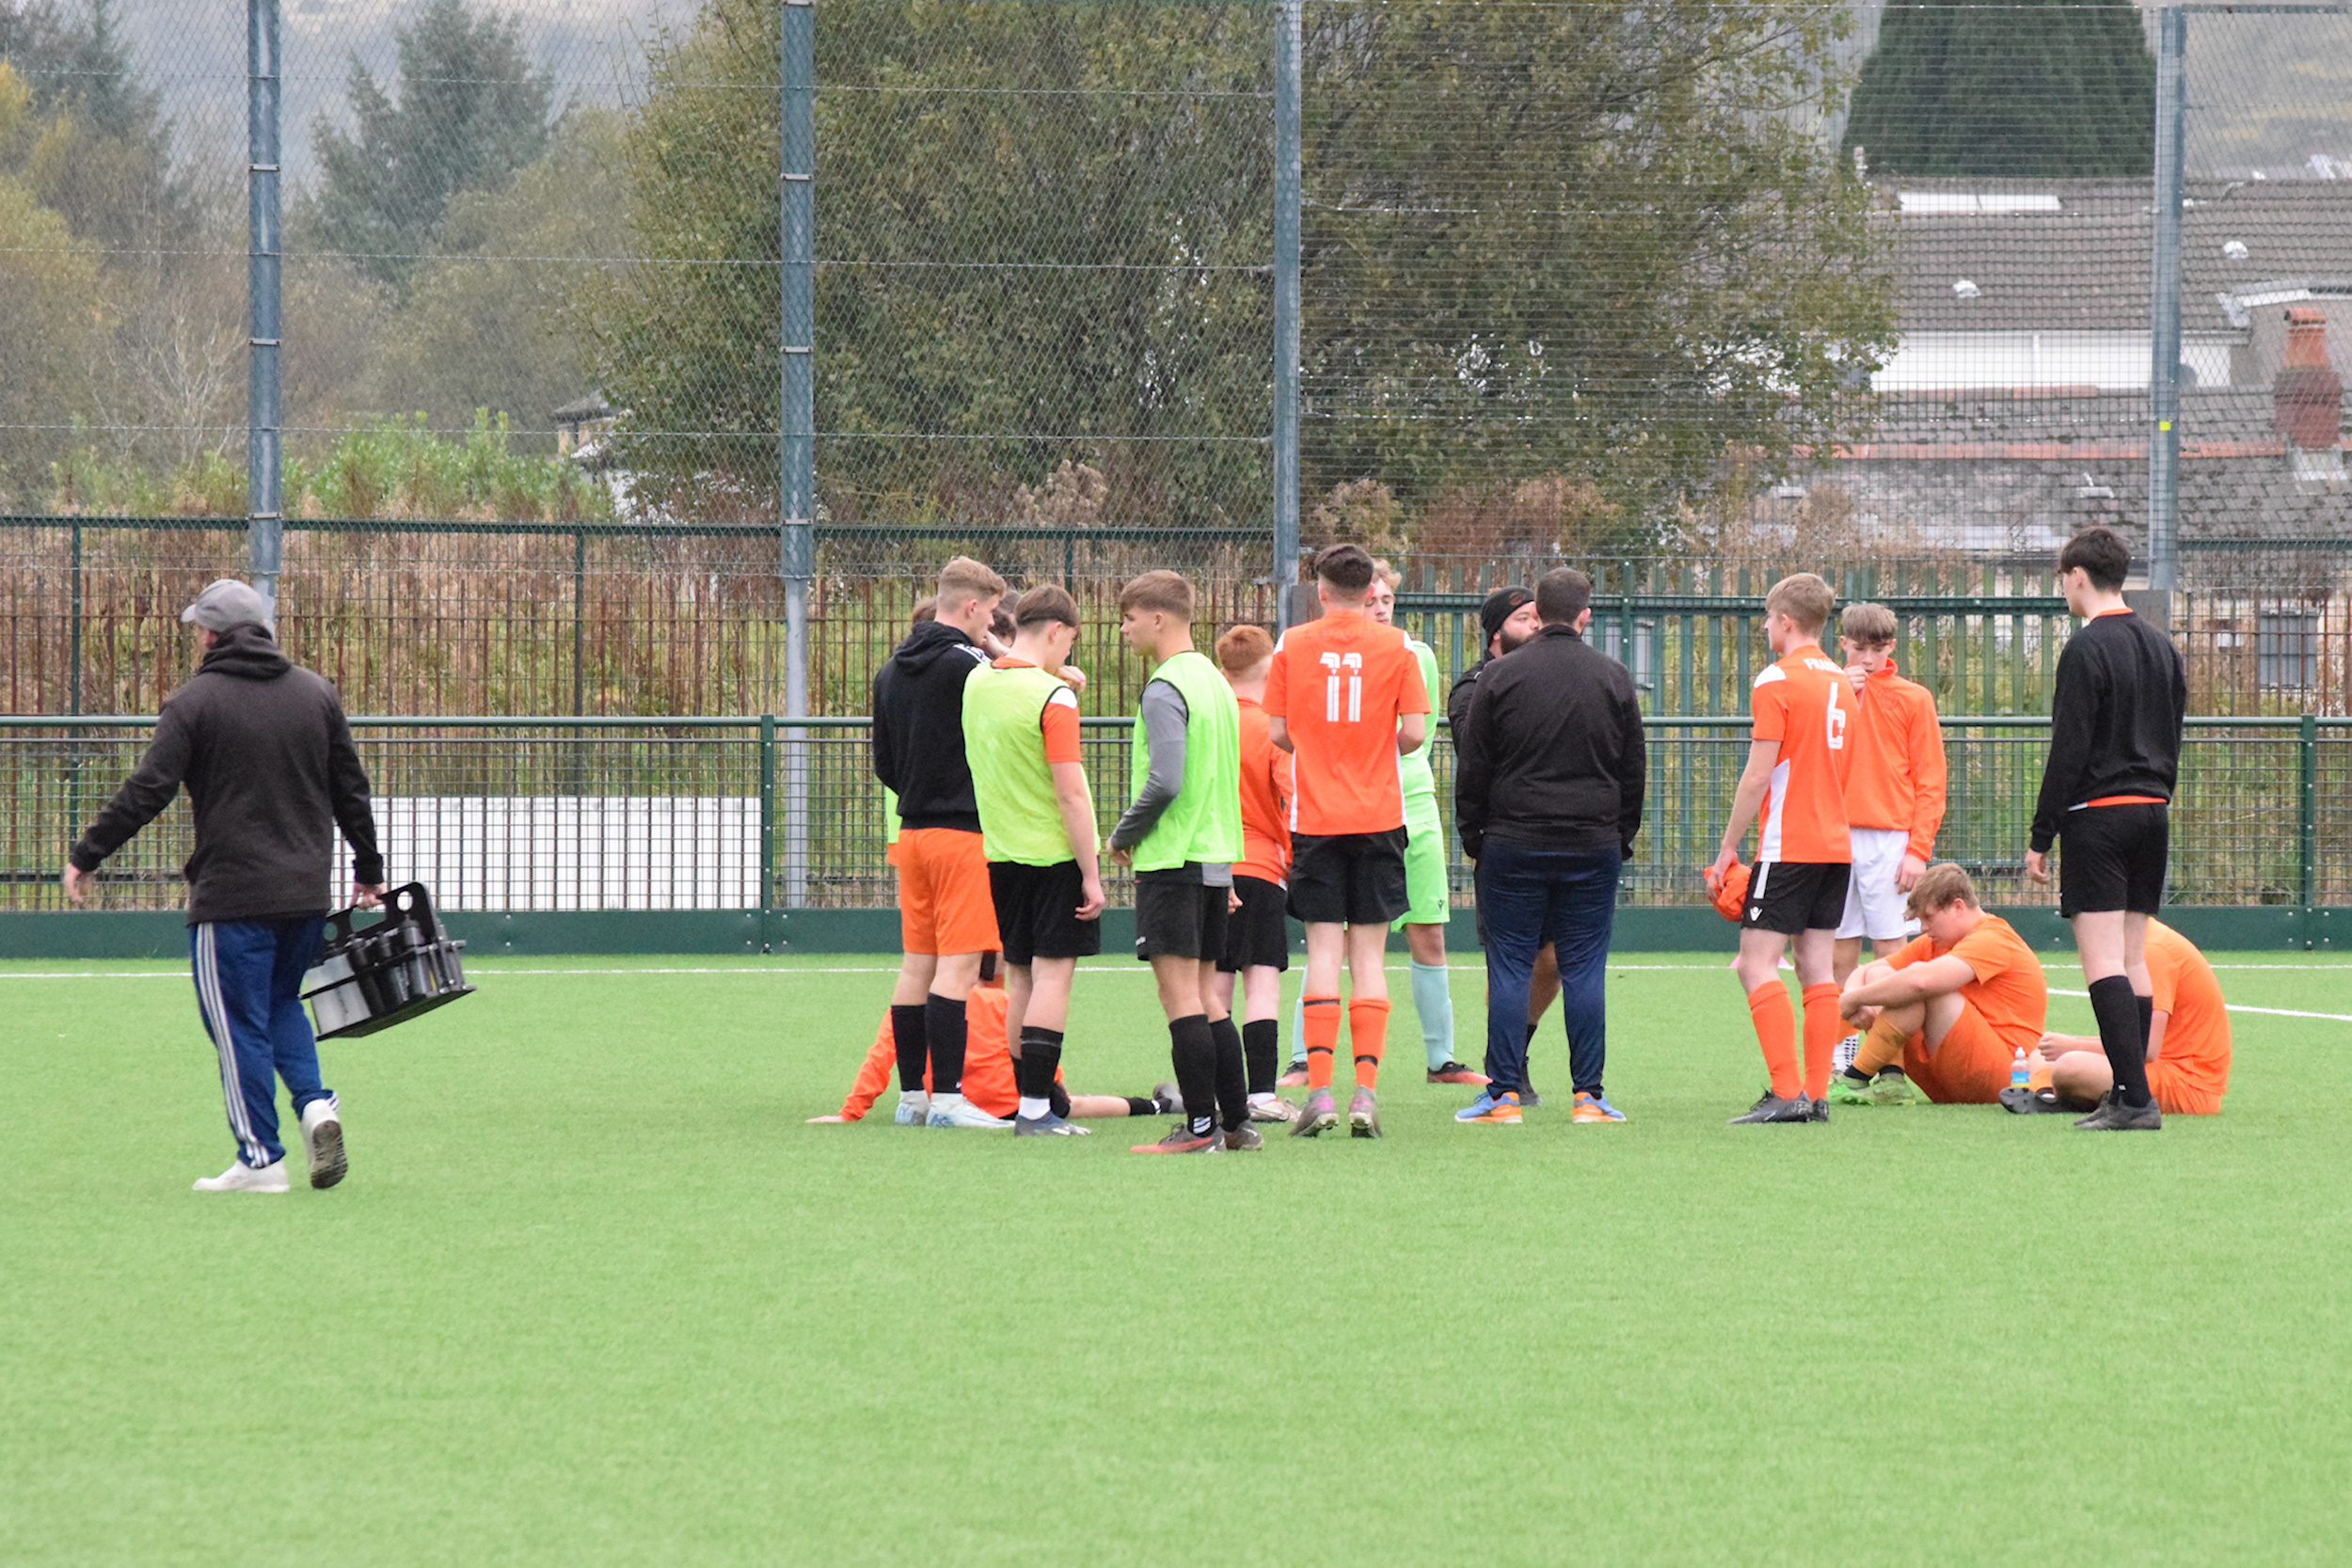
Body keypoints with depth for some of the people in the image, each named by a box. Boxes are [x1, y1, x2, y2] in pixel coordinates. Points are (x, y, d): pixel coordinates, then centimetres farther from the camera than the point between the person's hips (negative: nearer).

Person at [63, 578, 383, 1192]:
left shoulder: (196, 701, -6)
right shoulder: (317, 693, 9)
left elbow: (146, 792, -9)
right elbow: (351, 790, 13)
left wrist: (87, 856, -1)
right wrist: (368, 869, 23)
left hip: (231, 893, -5)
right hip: (306, 891, 5)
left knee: (239, 1025, 1)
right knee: (282, 1004, 22)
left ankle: (260, 1157, 0)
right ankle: (315, 1103, -1)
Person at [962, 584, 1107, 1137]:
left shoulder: (977, 683, 4)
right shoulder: (1053, 698, -16)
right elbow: (1070, 794, -18)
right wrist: (1092, 876, -15)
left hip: (1001, 856, 7)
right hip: (1055, 856, -7)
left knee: (1020, 976, 12)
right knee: (1053, 972, -5)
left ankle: (1031, 1104, 15)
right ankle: (1037, 1109, -9)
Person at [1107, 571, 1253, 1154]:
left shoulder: (1164, 690, -14)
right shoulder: (1214, 681, 15)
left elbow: (1164, 781, -22)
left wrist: (1123, 835, -7)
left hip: (1172, 859, -9)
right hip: (1217, 856, 9)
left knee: (1180, 993, -6)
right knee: (1205, 994, 13)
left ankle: (1200, 1125, -8)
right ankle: (1237, 1122, 11)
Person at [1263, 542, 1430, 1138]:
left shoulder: (1292, 644, 0)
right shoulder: (1395, 646, -1)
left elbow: (1277, 734, 0)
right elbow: (1414, 733, -4)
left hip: (1315, 816, 0)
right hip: (1378, 816, 0)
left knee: (1323, 952, 1)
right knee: (1369, 955, 3)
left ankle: (1319, 1092, -9)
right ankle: (1366, 1094, -5)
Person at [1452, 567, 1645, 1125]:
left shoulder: (1501, 677, -2)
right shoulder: (1613, 678, 3)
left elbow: (1473, 767, 0)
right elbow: (1635, 769, 9)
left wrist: (1472, 834, 9)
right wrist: (1622, 837, 17)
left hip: (1514, 843, -1)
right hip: (1593, 847, 1)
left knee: (1509, 967, 2)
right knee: (1584, 969, 4)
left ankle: (1505, 1093, -1)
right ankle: (1589, 1095, 2)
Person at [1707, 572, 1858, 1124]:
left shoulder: (1777, 681, -10)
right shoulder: (1841, 684, 14)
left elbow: (1758, 775, -13)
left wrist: (1728, 848, -7)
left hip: (1788, 846, -8)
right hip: (1836, 844, 8)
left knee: (1757, 964, -7)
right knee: (1817, 967, 7)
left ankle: (1787, 1093, -16)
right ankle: (1817, 1094, 4)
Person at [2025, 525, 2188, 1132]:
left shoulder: (2086, 650, -11)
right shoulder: (2162, 648, 14)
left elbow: (2068, 752, -14)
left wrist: (2041, 838, -10)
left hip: (2097, 815, -8)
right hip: (2152, 811, 8)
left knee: (2102, 959, -10)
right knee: (2132, 957, 11)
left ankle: (2134, 1096, -19)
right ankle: (2129, 1096, 11)